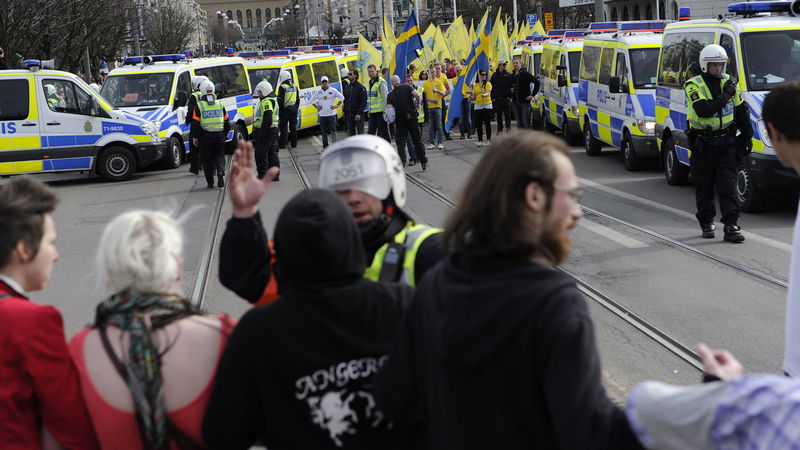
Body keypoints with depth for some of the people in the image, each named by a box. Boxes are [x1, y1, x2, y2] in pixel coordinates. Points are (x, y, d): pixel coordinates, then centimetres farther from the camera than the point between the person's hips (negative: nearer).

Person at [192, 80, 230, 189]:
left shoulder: (199, 106, -4)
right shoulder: (220, 104, 7)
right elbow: (226, 122, 10)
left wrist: (195, 137, 0)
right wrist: (224, 134, 20)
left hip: (205, 136, -2)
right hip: (219, 135, 2)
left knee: (207, 159, 6)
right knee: (219, 156, 12)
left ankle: (210, 183, 8)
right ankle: (220, 172, -16)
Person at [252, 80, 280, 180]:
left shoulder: (266, 102, -16)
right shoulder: (272, 101, 18)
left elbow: (267, 120, -25)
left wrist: (261, 133, -24)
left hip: (266, 131, -11)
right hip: (273, 130, 11)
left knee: (261, 154, -5)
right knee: (272, 153, 13)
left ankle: (263, 175, -3)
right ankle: (275, 174, 16)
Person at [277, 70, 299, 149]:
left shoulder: (282, 87, -11)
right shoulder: (294, 87, 10)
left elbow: (280, 100, -13)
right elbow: (298, 99, 14)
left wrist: (281, 109, -5)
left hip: (285, 110, -6)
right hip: (293, 110, 6)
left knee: (284, 127, -3)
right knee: (293, 127, 12)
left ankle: (282, 144, -3)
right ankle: (294, 144, 14)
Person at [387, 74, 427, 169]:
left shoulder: (390, 95, 4)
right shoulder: (407, 87, 0)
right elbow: (418, 95, -15)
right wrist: (418, 104, 4)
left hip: (399, 118, 0)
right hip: (412, 115, 0)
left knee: (400, 141, 7)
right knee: (417, 140, 9)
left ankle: (401, 163, -6)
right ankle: (424, 162, 13)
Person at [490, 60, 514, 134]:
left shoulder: (508, 75, 3)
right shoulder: (494, 75, 6)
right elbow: (491, 87, 7)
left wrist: (510, 96, -4)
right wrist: (493, 97, 0)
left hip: (506, 98, -1)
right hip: (497, 99, 1)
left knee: (507, 114, -4)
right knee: (499, 115, 5)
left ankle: (508, 128, 2)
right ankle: (500, 130, 11)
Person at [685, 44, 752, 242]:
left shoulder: (729, 83, 7)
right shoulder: (693, 86, -8)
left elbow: (741, 111, 16)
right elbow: (703, 110, -24)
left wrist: (747, 136, 15)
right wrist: (725, 95, -20)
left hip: (726, 144, 3)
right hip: (703, 144, -3)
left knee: (728, 186, -4)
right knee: (704, 187, 6)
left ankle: (731, 226, -8)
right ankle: (707, 223, 22)